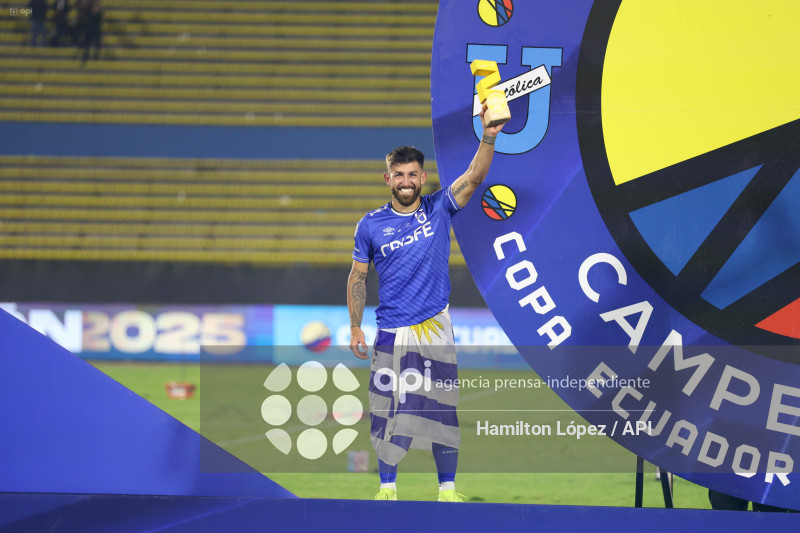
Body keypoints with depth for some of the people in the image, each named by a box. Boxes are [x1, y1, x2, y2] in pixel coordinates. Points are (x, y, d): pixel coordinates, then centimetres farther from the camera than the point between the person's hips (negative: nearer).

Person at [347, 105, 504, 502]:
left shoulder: (439, 209, 1)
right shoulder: (371, 225, 3)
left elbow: (474, 177, -12)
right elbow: (358, 276, 10)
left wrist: (488, 138, -28)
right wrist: (355, 327, 5)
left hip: (435, 329, 0)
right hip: (391, 332, 0)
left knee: (441, 410, 1)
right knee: (388, 410, 3)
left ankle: (447, 491, 11)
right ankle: (387, 490, 14)